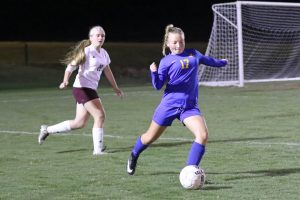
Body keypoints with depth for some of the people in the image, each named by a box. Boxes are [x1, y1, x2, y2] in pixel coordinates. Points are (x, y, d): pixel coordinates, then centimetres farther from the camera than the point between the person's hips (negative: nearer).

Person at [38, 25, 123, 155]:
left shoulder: (103, 53, 13)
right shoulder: (86, 52, -10)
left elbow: (107, 71, 27)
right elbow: (70, 67, -15)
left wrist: (116, 88, 32)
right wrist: (65, 81, -32)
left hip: (91, 89, 9)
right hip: (82, 87, -9)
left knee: (79, 123, 10)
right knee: (100, 115, -14)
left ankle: (47, 130, 23)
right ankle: (98, 149, -7)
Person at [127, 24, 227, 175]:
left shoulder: (193, 54, 8)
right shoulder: (166, 61, -3)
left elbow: (208, 60, 30)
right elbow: (158, 86, -9)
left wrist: (222, 62, 47)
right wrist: (154, 73, -29)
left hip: (190, 106, 3)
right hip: (169, 105, -3)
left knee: (203, 135, -21)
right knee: (150, 137, 11)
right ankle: (134, 155, 43)